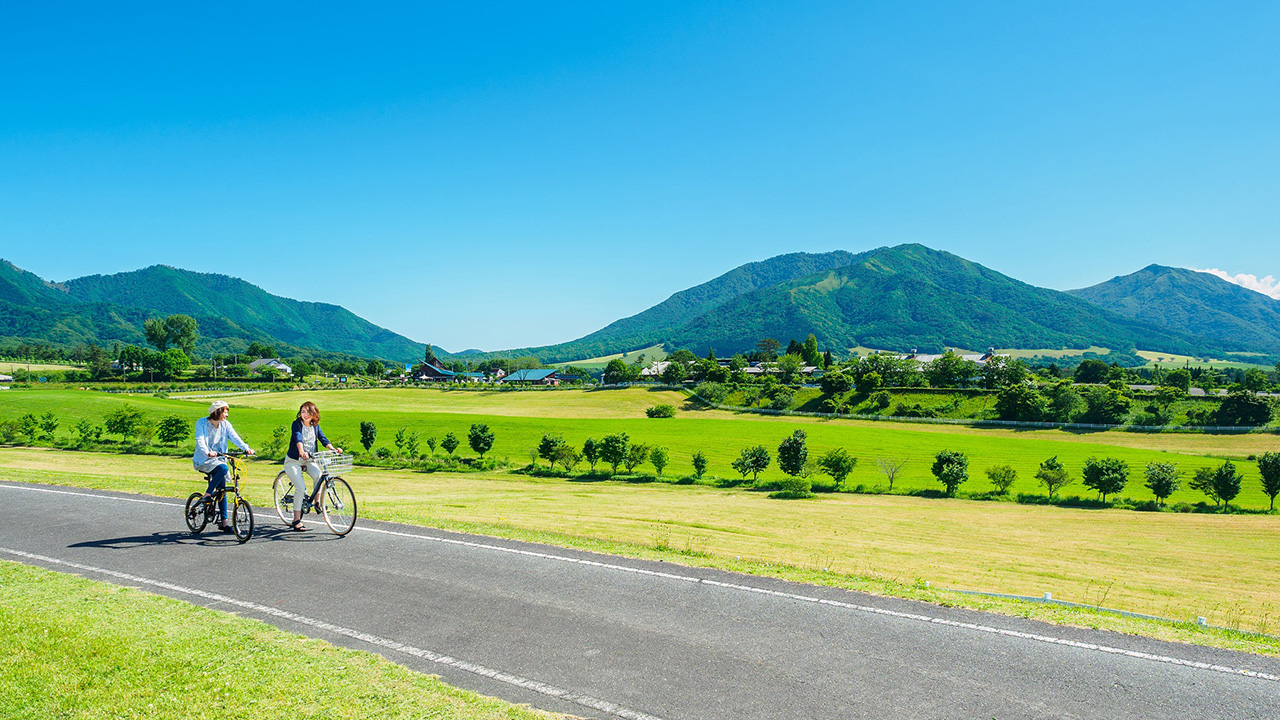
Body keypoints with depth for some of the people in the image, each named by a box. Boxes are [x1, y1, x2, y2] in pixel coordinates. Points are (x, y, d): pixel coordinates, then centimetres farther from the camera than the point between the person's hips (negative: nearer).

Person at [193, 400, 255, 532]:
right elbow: (200, 441, -20)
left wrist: (246, 448, -30)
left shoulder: (225, 425, 3)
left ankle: (224, 521, 5)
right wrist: (207, 452, -40)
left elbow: (235, 438, -11)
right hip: (203, 461, -5)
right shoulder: (201, 423, -8)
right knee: (223, 469, -33)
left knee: (222, 489, 0)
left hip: (218, 459, 5)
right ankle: (207, 495, -16)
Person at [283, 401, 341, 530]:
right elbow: (298, 438, -29)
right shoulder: (297, 424, -12)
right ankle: (296, 520, -7)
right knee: (300, 488, -18)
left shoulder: (315, 426, 3)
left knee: (318, 475, -28)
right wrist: (301, 451, -48)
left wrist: (333, 448, -25)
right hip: (293, 461, -4)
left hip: (309, 460, 4)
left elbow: (323, 439, -6)